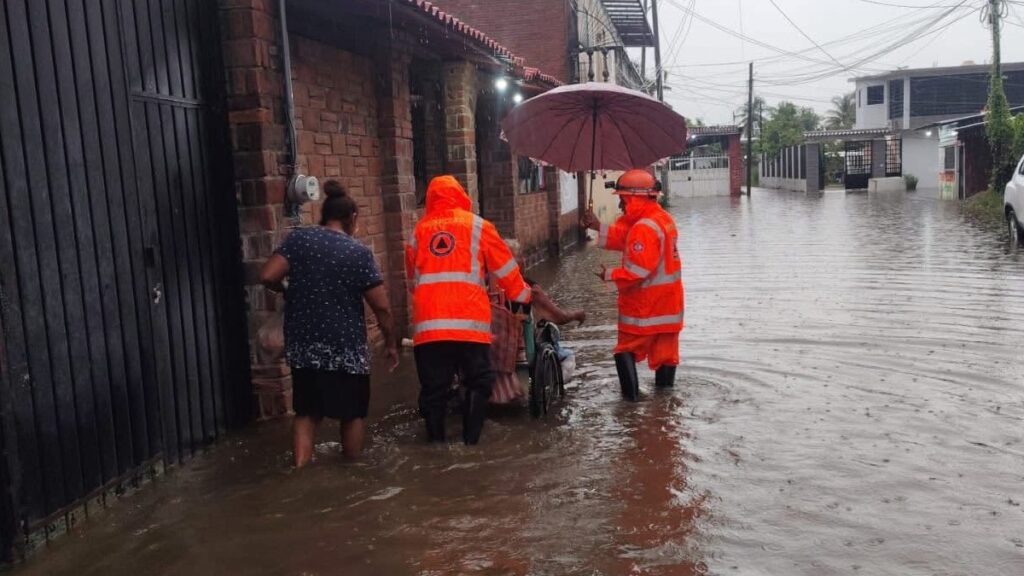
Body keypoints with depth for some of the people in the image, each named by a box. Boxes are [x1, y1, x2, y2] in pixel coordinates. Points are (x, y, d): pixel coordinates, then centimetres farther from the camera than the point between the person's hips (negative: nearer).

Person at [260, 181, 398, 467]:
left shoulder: (297, 238, 0)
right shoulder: (359, 252, -7)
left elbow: (268, 276, -8)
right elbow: (381, 307, -7)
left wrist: (289, 290, 13)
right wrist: (391, 343, 6)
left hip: (303, 344, 3)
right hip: (346, 346, -3)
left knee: (306, 410, 17)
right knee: (352, 412, 14)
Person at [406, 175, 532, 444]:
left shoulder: (419, 230, 16)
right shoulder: (477, 225, 7)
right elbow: (505, 268, 12)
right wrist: (522, 296, 26)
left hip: (428, 321, 3)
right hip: (468, 320, -3)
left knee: (433, 385, 9)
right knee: (478, 381, 9)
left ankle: (436, 440, 13)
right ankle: (471, 438, 5)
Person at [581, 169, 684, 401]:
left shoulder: (644, 228, -23)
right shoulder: (662, 218, 8)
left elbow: (638, 271, -26)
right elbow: (626, 239, 10)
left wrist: (610, 275, -12)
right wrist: (598, 227, 3)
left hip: (644, 303, -9)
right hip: (668, 301, 9)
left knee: (627, 350, 5)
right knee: (665, 349, 15)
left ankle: (632, 394, 4)